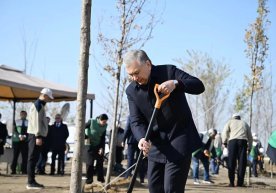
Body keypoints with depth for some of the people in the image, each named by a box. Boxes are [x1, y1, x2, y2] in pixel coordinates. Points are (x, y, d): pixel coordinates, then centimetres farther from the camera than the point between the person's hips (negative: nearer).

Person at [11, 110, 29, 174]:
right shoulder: (16, 122, 11)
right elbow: (14, 131, 1)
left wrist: (24, 136, -15)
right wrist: (19, 136, -14)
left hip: (25, 141, 0)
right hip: (16, 140, 0)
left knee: (25, 156, -6)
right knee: (15, 155, -2)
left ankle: (24, 170, -5)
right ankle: (13, 170, 1)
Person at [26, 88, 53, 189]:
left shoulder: (40, 105, 20)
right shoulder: (38, 105, -11)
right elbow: (36, 121, -19)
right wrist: (38, 136, -23)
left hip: (36, 135, 10)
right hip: (36, 135, -10)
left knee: (34, 159, 11)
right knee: (32, 158, -10)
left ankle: (32, 181, 15)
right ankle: (31, 182, -10)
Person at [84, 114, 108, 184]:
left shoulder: (105, 126, -4)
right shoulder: (91, 122, -15)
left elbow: (103, 138, -2)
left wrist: (102, 148, -11)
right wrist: (86, 137, -14)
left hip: (99, 145, 3)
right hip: (91, 145, -3)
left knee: (100, 162, 6)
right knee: (90, 162, -3)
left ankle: (100, 178, 15)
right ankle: (89, 178, 5)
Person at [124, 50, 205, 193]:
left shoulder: (169, 71, -10)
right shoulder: (131, 91, -1)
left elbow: (199, 86, -17)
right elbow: (136, 120, -6)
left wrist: (176, 83, -35)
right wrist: (142, 138, -27)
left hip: (179, 141, -5)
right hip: (156, 145, 5)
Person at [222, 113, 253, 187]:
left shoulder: (230, 122, 19)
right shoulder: (245, 123, 26)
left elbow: (225, 132, 4)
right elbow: (250, 136, 22)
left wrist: (224, 142, 8)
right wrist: (249, 146, 26)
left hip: (232, 141, -1)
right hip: (243, 141, 2)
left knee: (231, 162, 0)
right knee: (242, 162, 2)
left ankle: (231, 182, -5)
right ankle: (240, 182, -3)